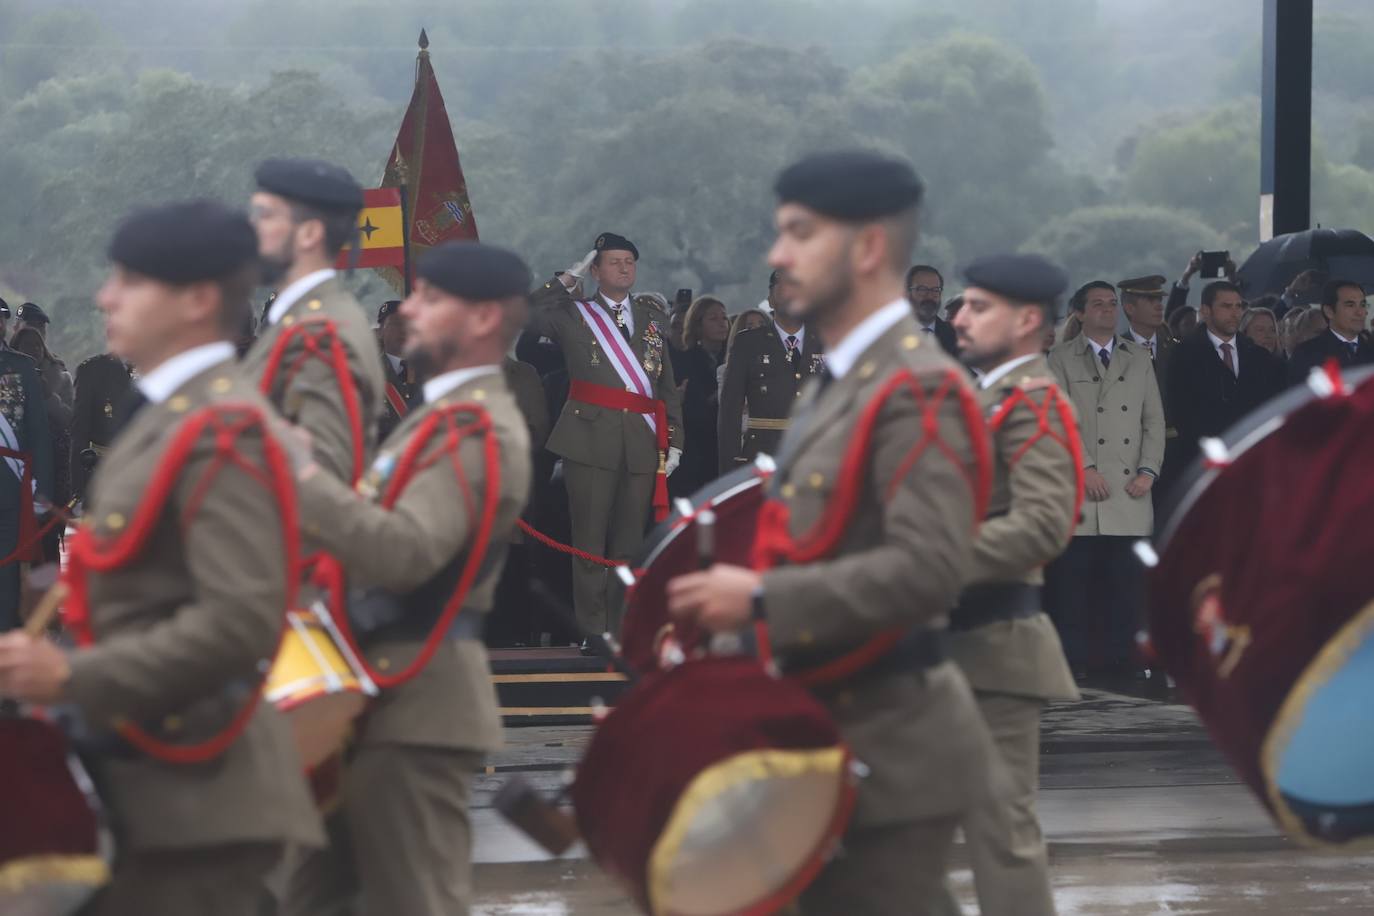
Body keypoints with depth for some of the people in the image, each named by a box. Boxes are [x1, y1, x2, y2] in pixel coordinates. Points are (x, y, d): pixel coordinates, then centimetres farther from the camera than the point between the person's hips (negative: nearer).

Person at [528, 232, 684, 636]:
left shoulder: (653, 321, 18)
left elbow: (668, 386, 17)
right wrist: (568, 280, -3)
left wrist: (673, 440, 9)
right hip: (591, 440, -3)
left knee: (629, 543, 5)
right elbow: (525, 315, -10)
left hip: (641, 446, 3)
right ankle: (592, 632, -1)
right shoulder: (573, 314, 8)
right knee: (590, 543, -4)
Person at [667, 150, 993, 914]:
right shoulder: (839, 385, 16)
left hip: (890, 746, -10)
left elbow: (928, 567, -27)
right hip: (833, 729, 10)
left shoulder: (918, 391, -16)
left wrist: (761, 599, -25)